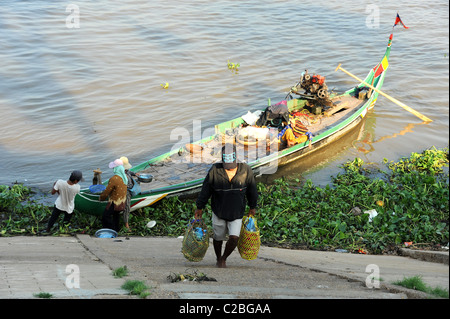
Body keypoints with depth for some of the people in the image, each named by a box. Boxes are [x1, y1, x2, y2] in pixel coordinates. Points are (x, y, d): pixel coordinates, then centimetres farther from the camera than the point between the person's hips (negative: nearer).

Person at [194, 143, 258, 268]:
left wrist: (252, 207, 15)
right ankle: (219, 259, 42)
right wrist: (199, 208, 5)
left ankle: (224, 258, 16)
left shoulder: (245, 170, -13)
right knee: (218, 238, 13)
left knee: (234, 238, -13)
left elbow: (252, 190, 4)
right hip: (219, 213, 0)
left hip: (237, 214, 0)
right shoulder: (215, 170, -15)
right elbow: (205, 190, -2)